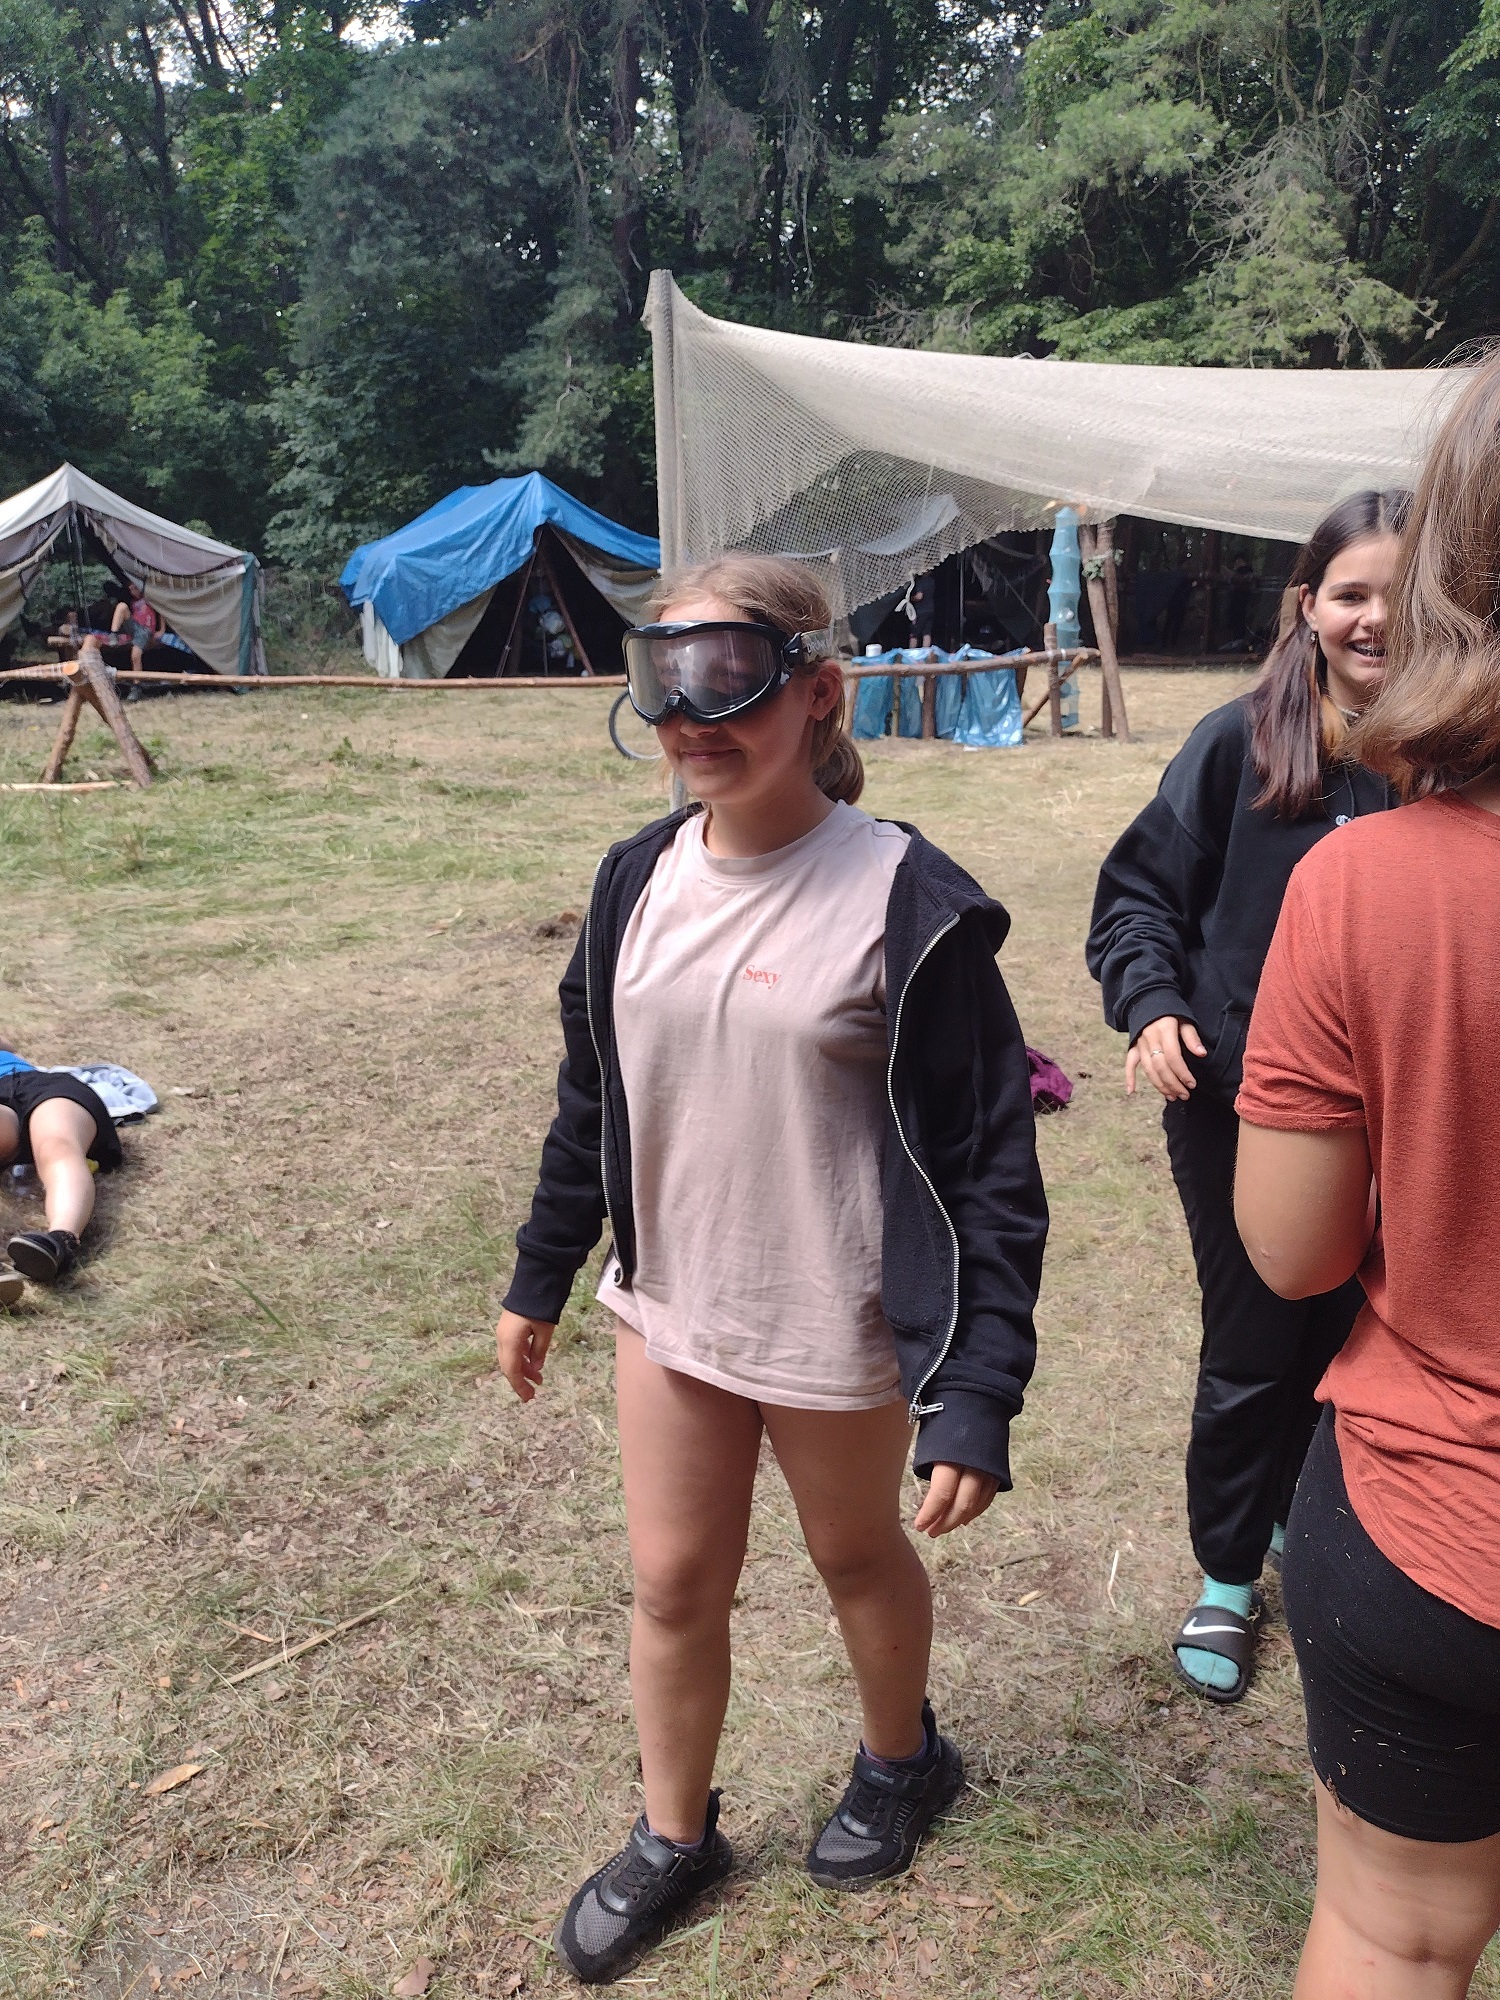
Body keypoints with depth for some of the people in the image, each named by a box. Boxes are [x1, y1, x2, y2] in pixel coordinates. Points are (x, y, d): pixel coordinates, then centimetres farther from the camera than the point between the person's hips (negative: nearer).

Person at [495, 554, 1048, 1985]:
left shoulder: (907, 901, -20)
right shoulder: (640, 878, -3)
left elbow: (989, 1162, -17)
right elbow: (591, 1097, 9)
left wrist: (976, 1395, -21)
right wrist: (540, 1278, 14)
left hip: (837, 1331, -4)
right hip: (667, 1305, 5)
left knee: (857, 1554, 20)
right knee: (672, 1582, 16)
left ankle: (902, 1759, 52)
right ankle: (674, 1837, 43)